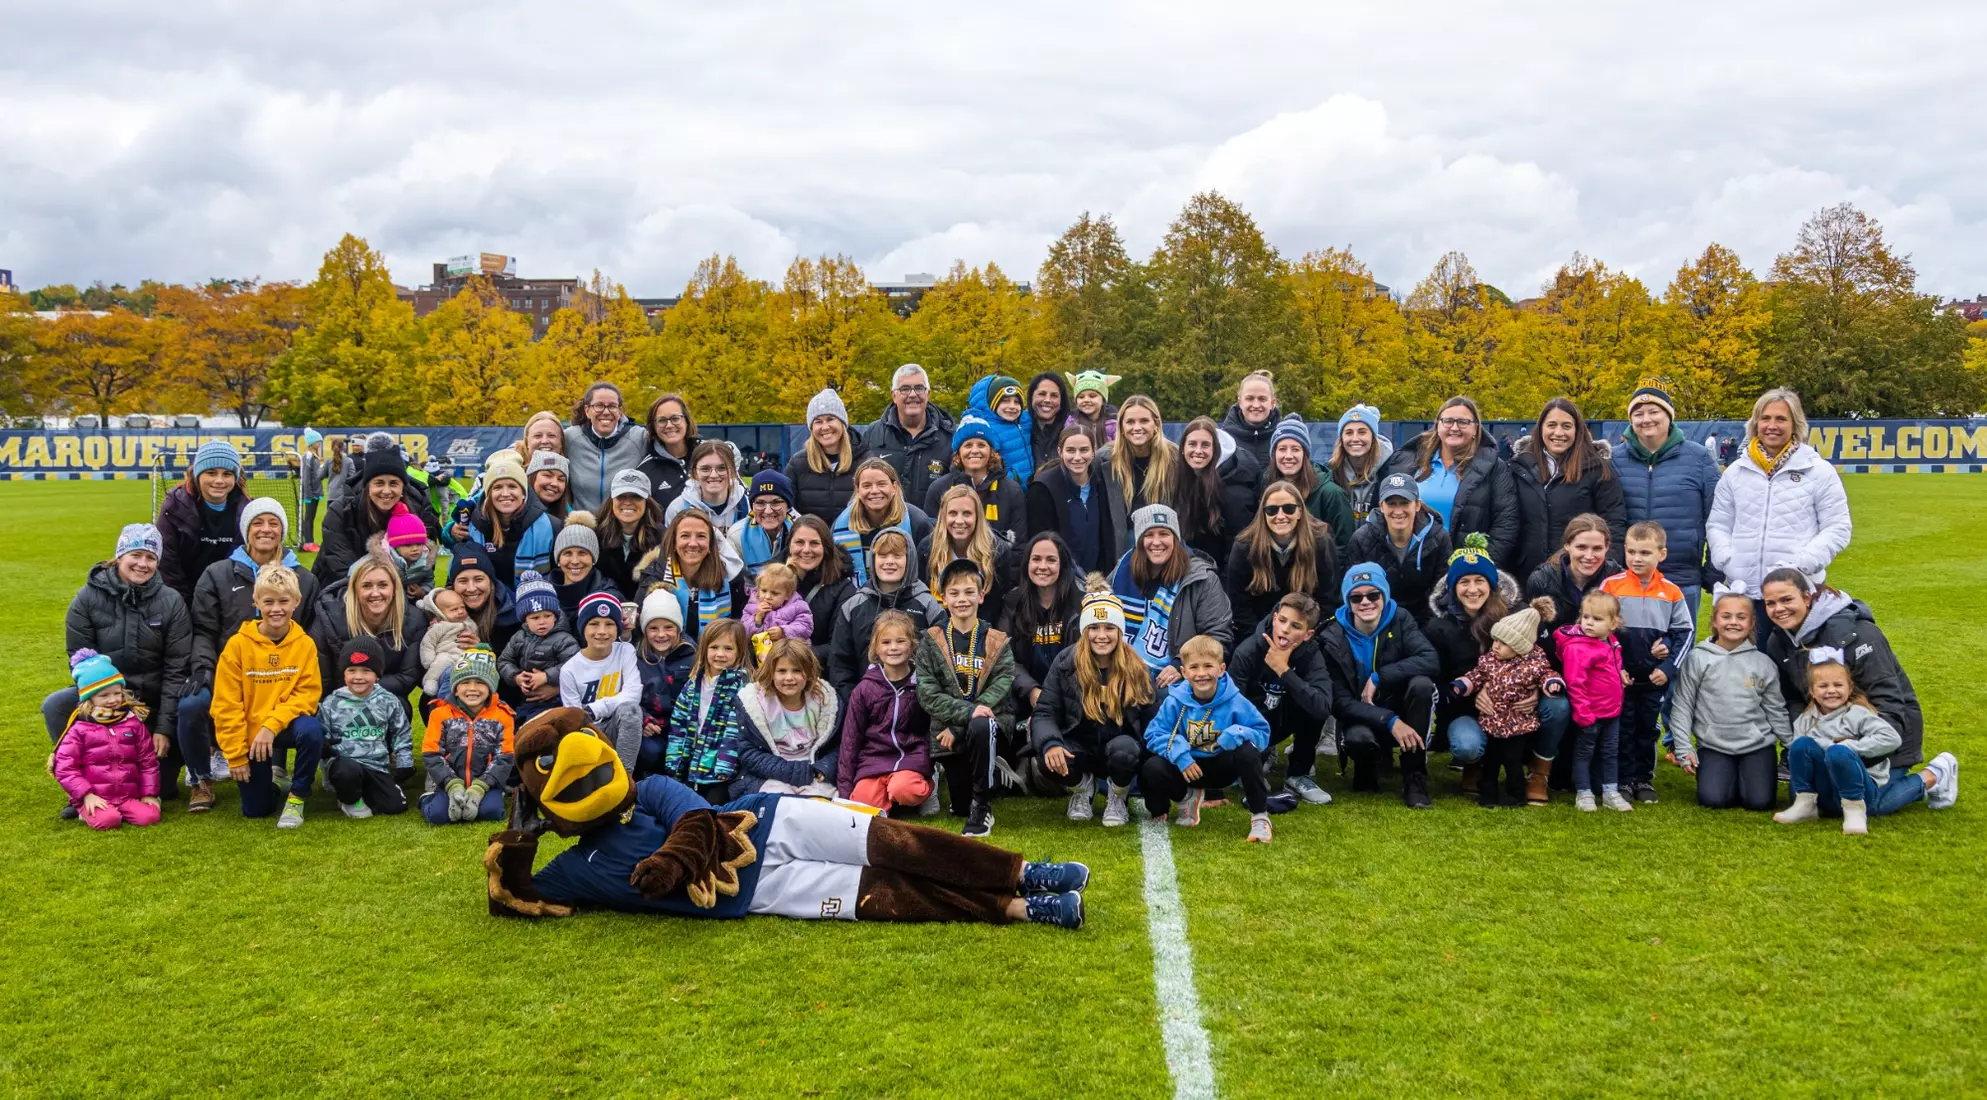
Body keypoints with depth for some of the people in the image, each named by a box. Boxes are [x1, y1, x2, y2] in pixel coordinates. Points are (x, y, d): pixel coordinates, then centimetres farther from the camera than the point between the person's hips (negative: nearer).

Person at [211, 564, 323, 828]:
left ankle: (296, 798, -12)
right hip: (251, 734, 0)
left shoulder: (305, 644, -8)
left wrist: (272, 726, -26)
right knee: (256, 810, 0)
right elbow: (227, 704, -8)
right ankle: (273, 767, 33)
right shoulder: (238, 645, -10)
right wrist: (236, 755, -10)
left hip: (286, 726, 0)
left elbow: (308, 694, -12)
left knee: (311, 730, -35)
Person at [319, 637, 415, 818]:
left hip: (377, 766, 3)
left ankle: (362, 792, 19)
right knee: (348, 772, -39)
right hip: (344, 762, -3)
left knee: (396, 806, -12)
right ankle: (349, 800, -2)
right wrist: (322, 747, -18)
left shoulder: (388, 702, 6)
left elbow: (402, 735, 15)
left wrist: (404, 764, 8)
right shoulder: (331, 703, 0)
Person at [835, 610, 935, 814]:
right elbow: (851, 738, 6)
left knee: (903, 790, -31)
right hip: (873, 759, 1)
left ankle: (924, 786, 0)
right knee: (862, 801, -23)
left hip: (912, 757, -1)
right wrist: (844, 789, 3)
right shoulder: (865, 689, 3)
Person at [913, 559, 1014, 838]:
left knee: (980, 727, -38)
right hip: (949, 731, 2)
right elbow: (927, 693, -9)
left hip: (988, 720, -2)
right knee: (960, 806, 1)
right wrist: (968, 711, -25)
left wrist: (957, 726, -19)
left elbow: (1001, 687, -10)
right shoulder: (931, 641, 0)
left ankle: (981, 806, -22)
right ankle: (967, 805, 41)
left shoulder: (997, 642, 0)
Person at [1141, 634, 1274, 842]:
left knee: (1247, 751, -33)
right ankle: (1187, 797, 10)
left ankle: (1260, 815, -15)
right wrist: (1179, 754, -29)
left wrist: (1238, 733, -36)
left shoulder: (1234, 701, -16)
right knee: (1150, 770, -26)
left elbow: (1262, 733, -15)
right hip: (1188, 766, 1)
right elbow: (1154, 734, -14)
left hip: (1223, 766, -1)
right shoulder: (1175, 701, -15)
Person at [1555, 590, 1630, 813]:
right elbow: (1575, 683, -24)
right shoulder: (1577, 647, -23)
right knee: (1584, 753, 7)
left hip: (1612, 711, 8)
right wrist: (1582, 712, -24)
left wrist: (1620, 674, 7)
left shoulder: (1612, 643, 3)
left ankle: (1611, 792, 27)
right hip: (1589, 713, -8)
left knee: (1611, 752, 16)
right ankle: (1583, 794, 18)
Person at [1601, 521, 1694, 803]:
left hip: (1656, 677, 2)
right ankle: (1625, 779, 16)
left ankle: (1644, 778, 25)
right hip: (1619, 675, -2)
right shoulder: (1611, 585, -7)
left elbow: (1686, 631, 4)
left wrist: (1669, 668, -6)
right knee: (1623, 728, 6)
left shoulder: (1671, 592, -2)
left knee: (1649, 728, 13)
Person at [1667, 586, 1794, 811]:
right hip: (1713, 746, -1)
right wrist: (1684, 749, -5)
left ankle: (1749, 776, 20)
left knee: (1759, 801, -13)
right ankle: (1731, 778, 15)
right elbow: (1682, 707, 0)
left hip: (1757, 744, 1)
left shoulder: (1763, 663, 4)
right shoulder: (1697, 659, -2)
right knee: (1713, 800, -19)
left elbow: (1776, 710, 9)